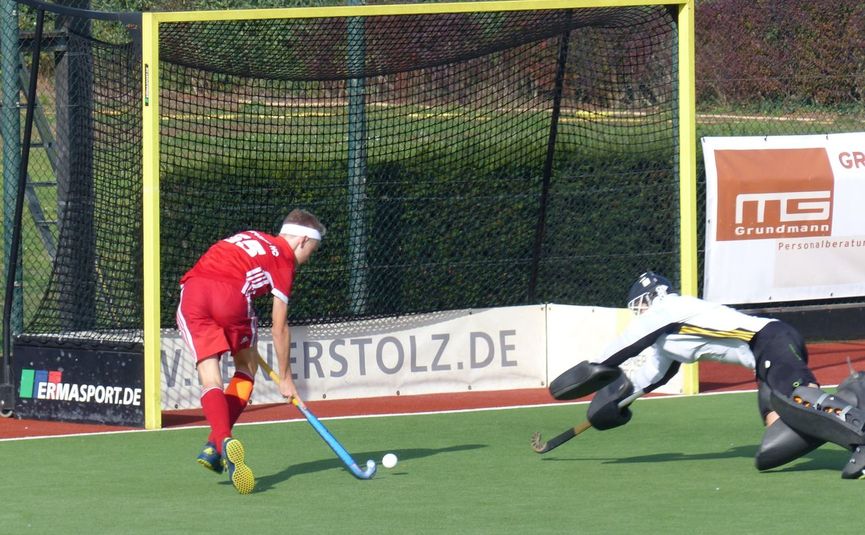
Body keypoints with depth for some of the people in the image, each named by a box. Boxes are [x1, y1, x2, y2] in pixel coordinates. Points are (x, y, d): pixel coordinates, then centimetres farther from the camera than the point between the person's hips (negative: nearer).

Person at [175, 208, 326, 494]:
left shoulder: (251, 238, 30)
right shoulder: (284, 261, 12)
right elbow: (279, 326, 10)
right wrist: (285, 378, 19)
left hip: (191, 291, 5)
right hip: (230, 293, -5)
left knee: (210, 377, 0)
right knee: (247, 367, 17)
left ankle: (223, 441, -23)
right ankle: (213, 447, 6)